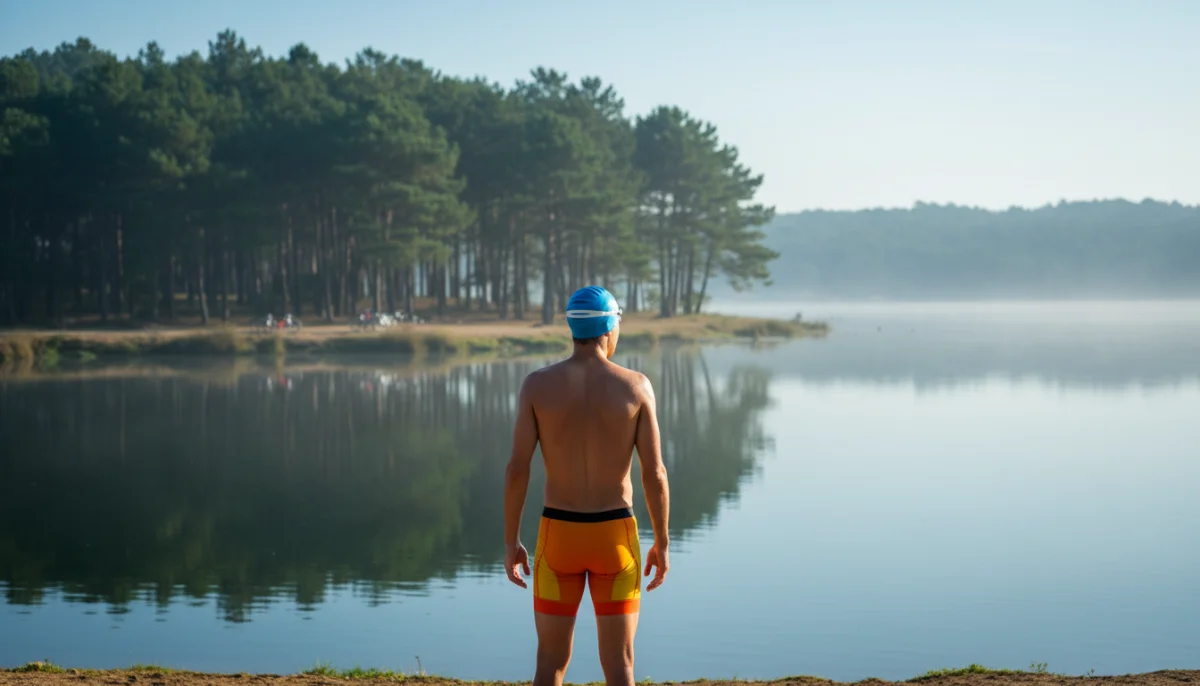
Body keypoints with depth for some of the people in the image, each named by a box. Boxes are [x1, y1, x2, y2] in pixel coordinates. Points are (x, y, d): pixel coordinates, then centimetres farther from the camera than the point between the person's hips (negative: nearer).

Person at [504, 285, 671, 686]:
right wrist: (662, 544, 4)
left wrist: (510, 543, 2)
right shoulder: (636, 386, -8)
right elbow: (655, 474, -8)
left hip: (558, 535, 1)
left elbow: (517, 469, -8)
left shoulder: (537, 385, -7)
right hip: (614, 537, -1)